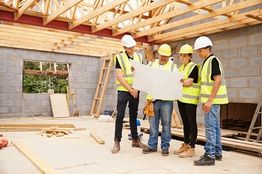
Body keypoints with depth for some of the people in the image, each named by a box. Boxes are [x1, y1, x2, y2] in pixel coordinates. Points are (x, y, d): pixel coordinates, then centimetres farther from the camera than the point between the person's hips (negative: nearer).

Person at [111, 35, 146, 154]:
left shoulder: (139, 57, 7)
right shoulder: (119, 57, -5)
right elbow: (119, 76, -11)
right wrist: (130, 90, -13)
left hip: (135, 91, 4)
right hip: (123, 90, -4)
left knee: (133, 116, 13)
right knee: (120, 116, -5)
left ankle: (135, 140, 23)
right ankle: (117, 142, 4)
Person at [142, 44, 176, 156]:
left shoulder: (172, 66, 8)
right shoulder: (151, 64, 14)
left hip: (166, 99, -2)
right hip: (153, 98, 2)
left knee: (166, 124, 3)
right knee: (153, 123, 8)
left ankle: (165, 146, 15)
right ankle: (152, 145, 18)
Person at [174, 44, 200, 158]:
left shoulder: (193, 67, -7)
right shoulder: (181, 68, 17)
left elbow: (188, 82, -16)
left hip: (190, 99, -8)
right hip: (181, 98, 8)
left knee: (191, 124, -2)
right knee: (185, 123, 13)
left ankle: (191, 149, 3)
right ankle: (185, 145, 22)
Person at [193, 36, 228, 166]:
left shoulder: (213, 60, -12)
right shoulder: (207, 62, 17)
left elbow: (218, 81, -20)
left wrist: (209, 100, -23)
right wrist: (206, 101, 20)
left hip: (213, 100, -10)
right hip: (211, 100, 10)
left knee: (210, 126, -7)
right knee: (215, 126, 14)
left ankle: (210, 156, -1)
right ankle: (217, 153, 24)